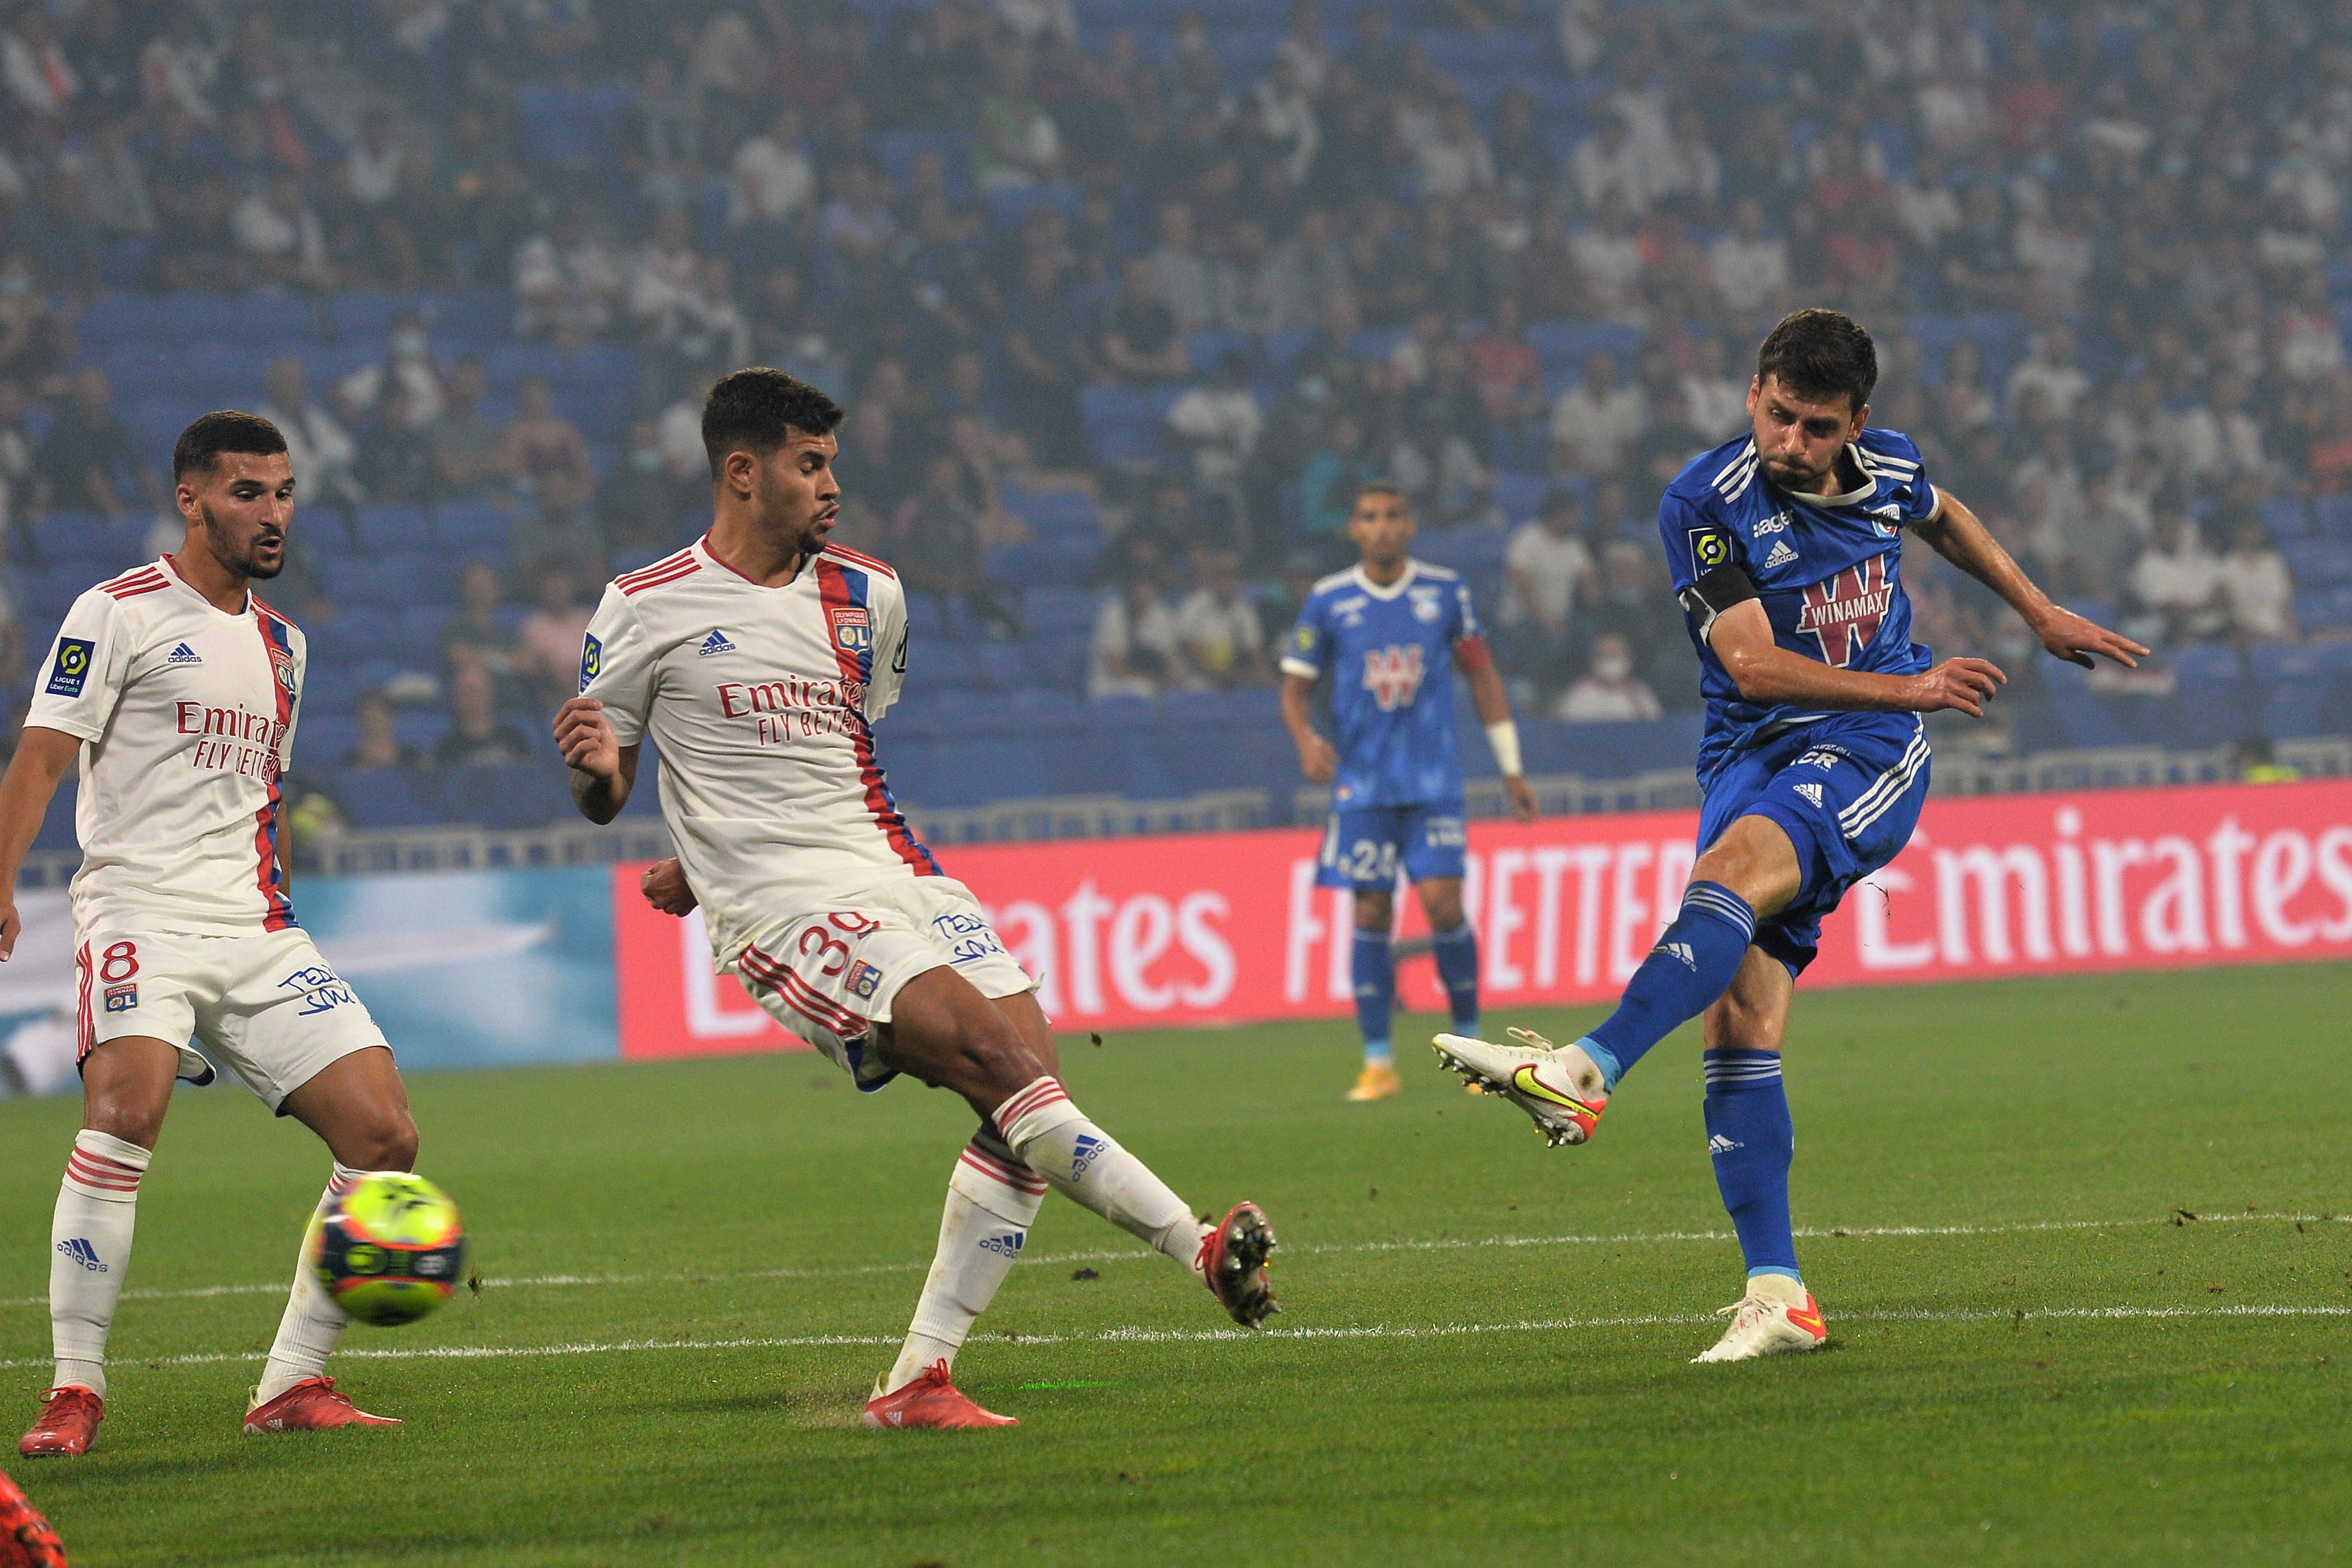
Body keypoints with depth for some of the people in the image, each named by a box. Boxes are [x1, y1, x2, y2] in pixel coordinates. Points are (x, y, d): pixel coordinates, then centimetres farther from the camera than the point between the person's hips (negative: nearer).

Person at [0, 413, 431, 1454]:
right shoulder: (119, 614, -1)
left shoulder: (280, 643, 19)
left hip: (258, 933, 7)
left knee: (385, 1134, -6)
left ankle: (293, 1385, 2)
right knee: (127, 1109, -30)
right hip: (140, 910, -7)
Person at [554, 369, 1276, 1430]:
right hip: (786, 910, -6)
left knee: (1030, 1086, -9)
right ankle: (1199, 1247, -23)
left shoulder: (867, 597, 14)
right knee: (993, 1054, -24)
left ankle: (917, 1381, -4)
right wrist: (597, 768, -18)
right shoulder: (646, 609, 0)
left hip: (895, 871, 6)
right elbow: (600, 797, 7)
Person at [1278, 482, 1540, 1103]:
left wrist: (1511, 770, 12)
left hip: (1434, 780, 0)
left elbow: (1482, 675, 12)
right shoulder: (1328, 602, 1)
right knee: (1371, 913, -2)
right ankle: (1378, 1063, 5)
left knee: (1443, 902, -11)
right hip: (1363, 784, 0)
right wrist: (1307, 742, -17)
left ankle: (1471, 1044, 6)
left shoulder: (1446, 591, 3)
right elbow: (1295, 687, 5)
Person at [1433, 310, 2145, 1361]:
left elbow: (1945, 519, 29)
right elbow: (1751, 662, -16)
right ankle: (1777, 1296, -9)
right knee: (1739, 1019, -12)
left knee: (1731, 874, -33)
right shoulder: (1706, 503, -9)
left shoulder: (1888, 470, 3)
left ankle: (1585, 1072, -52)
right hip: (1752, 752, 1)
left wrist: (2041, 616, 35)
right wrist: (1908, 687, -18)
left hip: (1868, 757, -1)